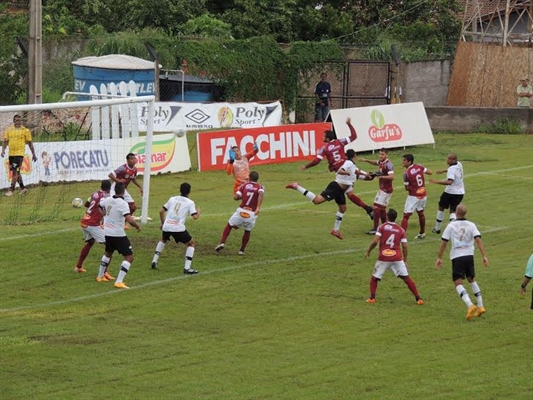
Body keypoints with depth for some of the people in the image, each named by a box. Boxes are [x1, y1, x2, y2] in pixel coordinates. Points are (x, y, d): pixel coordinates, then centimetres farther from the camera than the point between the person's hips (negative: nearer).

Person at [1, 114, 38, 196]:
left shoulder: (25, 130, -1)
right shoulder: (9, 130, 8)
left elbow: (30, 143, 4)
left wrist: (33, 154, 6)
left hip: (19, 153, -5)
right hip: (11, 154, 5)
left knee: (15, 171, -13)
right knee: (16, 172, 12)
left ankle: (11, 190, -13)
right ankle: (23, 188, 25)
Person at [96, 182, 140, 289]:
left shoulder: (108, 200, 0)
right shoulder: (123, 204, -21)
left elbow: (99, 206, 22)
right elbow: (129, 219, -31)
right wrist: (137, 226, -13)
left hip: (107, 232, 7)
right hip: (118, 235, -7)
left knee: (108, 253, 31)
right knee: (129, 257, -2)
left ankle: (100, 276, 43)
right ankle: (119, 281, -12)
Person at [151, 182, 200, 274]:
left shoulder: (172, 199, 15)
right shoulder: (190, 202, 4)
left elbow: (161, 211, 15)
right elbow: (195, 217, -6)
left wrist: (163, 223, 29)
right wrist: (198, 212, 17)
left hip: (166, 226, 4)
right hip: (178, 228, -4)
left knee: (163, 240, 35)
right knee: (191, 243, 15)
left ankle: (154, 261, 26)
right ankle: (187, 268, 3)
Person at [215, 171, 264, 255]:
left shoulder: (244, 185, 7)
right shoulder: (260, 187, 4)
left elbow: (235, 197, -1)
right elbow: (261, 194, -20)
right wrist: (258, 207, -25)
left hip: (241, 210, 0)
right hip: (252, 213, 0)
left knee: (229, 226, 20)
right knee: (247, 231, 24)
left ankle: (222, 243, 6)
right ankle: (242, 250, 25)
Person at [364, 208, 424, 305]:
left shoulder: (382, 227, 0)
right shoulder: (401, 230, 7)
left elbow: (375, 241, -9)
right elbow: (405, 246, 4)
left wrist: (368, 251, 5)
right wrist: (405, 260, 13)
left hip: (383, 257, -2)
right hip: (397, 257, 2)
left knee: (374, 278, 15)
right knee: (406, 278, 5)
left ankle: (372, 298, 5)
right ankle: (418, 298, 1)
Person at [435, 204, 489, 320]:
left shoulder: (451, 226, -2)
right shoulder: (471, 225, 4)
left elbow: (444, 243, -2)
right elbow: (478, 240, -8)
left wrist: (439, 258, 7)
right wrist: (484, 256, -10)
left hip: (457, 257, -4)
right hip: (469, 256, 4)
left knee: (458, 283, -4)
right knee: (472, 280, 22)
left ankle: (470, 305, -25)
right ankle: (480, 306, 20)